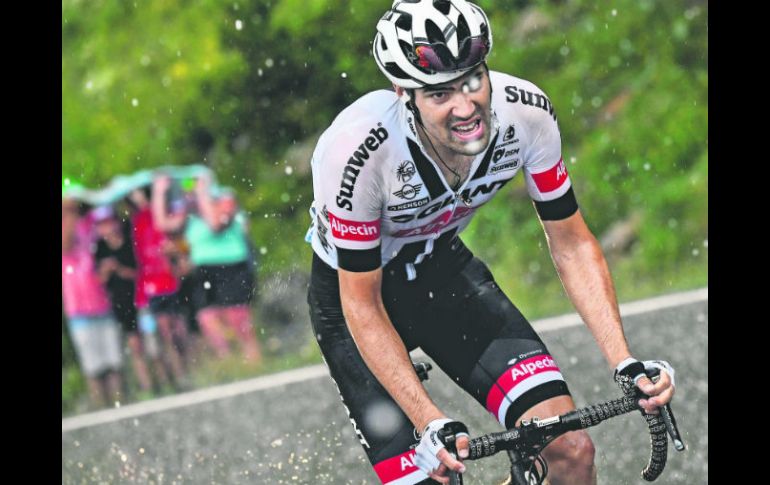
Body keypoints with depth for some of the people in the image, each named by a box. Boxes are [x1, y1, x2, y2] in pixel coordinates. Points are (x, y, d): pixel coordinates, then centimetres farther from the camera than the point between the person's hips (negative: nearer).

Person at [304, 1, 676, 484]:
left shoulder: (526, 112, -24)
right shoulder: (357, 152, -36)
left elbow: (572, 245, -11)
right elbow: (362, 306, -26)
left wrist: (627, 364, -21)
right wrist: (430, 422, -33)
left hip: (443, 270, 4)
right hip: (354, 290, -3)